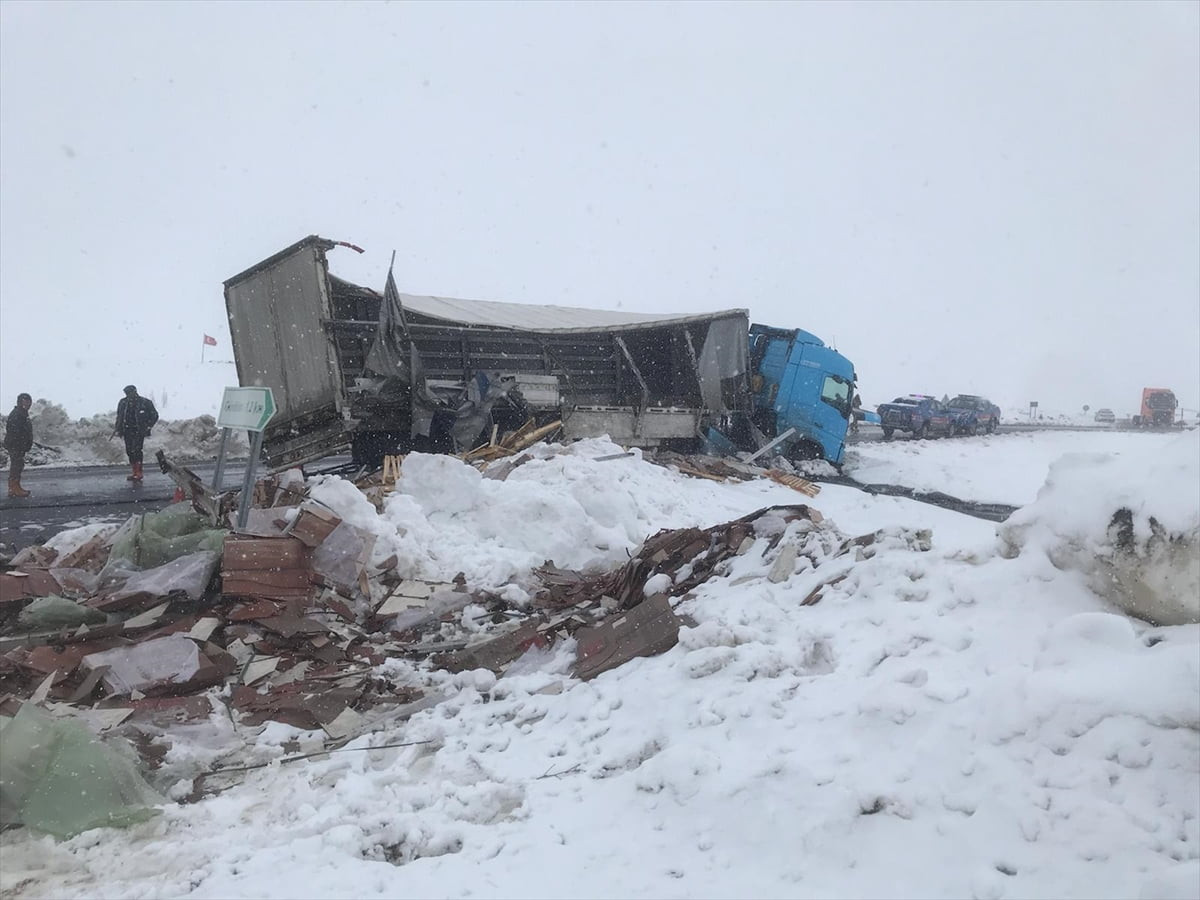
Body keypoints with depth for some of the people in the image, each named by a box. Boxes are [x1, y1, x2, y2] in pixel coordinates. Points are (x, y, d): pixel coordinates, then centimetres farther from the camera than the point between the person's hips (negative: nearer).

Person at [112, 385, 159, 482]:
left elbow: (154, 415, 2)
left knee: (136, 451, -15)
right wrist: (117, 428, 12)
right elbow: (119, 417, 19)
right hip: (127, 432, 5)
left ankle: (138, 473, -12)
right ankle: (135, 473, 14)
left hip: (139, 431, -5)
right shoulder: (123, 403, 6)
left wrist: (148, 426, -5)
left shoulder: (145, 403, -7)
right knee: (129, 451, 5)